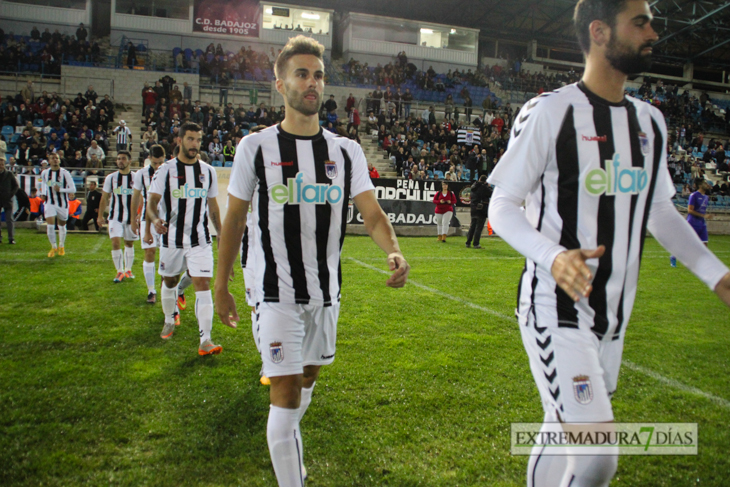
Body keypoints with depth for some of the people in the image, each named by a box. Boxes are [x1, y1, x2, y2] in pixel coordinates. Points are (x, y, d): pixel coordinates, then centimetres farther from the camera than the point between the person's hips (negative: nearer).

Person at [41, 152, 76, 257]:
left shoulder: (65, 173, -11)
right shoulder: (44, 173, -1)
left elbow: (73, 189, -14)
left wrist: (60, 189, -25)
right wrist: (44, 194, 17)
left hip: (62, 203, -1)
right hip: (50, 202, 1)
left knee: (62, 225, 12)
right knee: (50, 224, -12)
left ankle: (61, 247, 32)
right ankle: (54, 247, 3)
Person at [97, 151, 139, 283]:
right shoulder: (111, 178, 4)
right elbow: (104, 198, 9)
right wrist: (100, 216, 7)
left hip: (131, 217, 0)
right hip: (115, 217, 0)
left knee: (129, 243, 10)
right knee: (115, 242, -11)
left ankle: (128, 269, 24)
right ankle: (120, 271, -2)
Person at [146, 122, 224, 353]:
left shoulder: (208, 171, 6)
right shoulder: (166, 170, -3)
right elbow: (152, 202, -8)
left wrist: (221, 234, 16)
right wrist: (155, 220, -30)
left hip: (200, 240, 1)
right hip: (171, 238, 0)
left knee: (203, 284, -10)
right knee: (169, 281, 16)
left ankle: (205, 340, -10)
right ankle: (169, 321, 43)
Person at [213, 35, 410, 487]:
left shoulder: (346, 151, 3)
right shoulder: (256, 146, -4)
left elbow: (373, 212, -3)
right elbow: (234, 220, 2)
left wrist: (394, 252, -24)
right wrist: (221, 286, 5)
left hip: (327, 292, 4)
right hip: (277, 293, -4)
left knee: (308, 378, 20)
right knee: (285, 394, -6)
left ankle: (286, 446, 46)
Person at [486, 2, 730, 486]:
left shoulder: (650, 120, 11)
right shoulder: (550, 111, -10)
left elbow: (660, 210, 20)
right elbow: (502, 205, -9)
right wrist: (552, 256, -27)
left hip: (612, 313, 7)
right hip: (556, 307, -7)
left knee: (561, 437, 17)